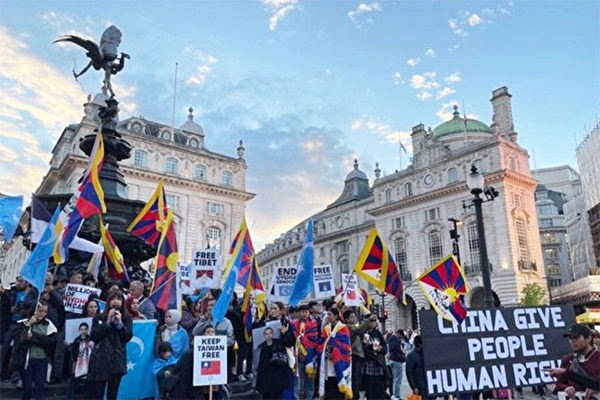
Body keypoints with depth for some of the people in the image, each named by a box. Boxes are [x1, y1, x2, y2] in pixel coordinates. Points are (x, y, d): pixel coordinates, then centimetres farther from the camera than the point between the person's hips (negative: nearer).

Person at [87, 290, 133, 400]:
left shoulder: (126, 318, 7)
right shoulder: (99, 318, 7)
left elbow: (128, 337, -1)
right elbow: (94, 337, -3)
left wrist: (119, 323, -11)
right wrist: (108, 322, -8)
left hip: (117, 360, 0)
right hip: (100, 359, 0)